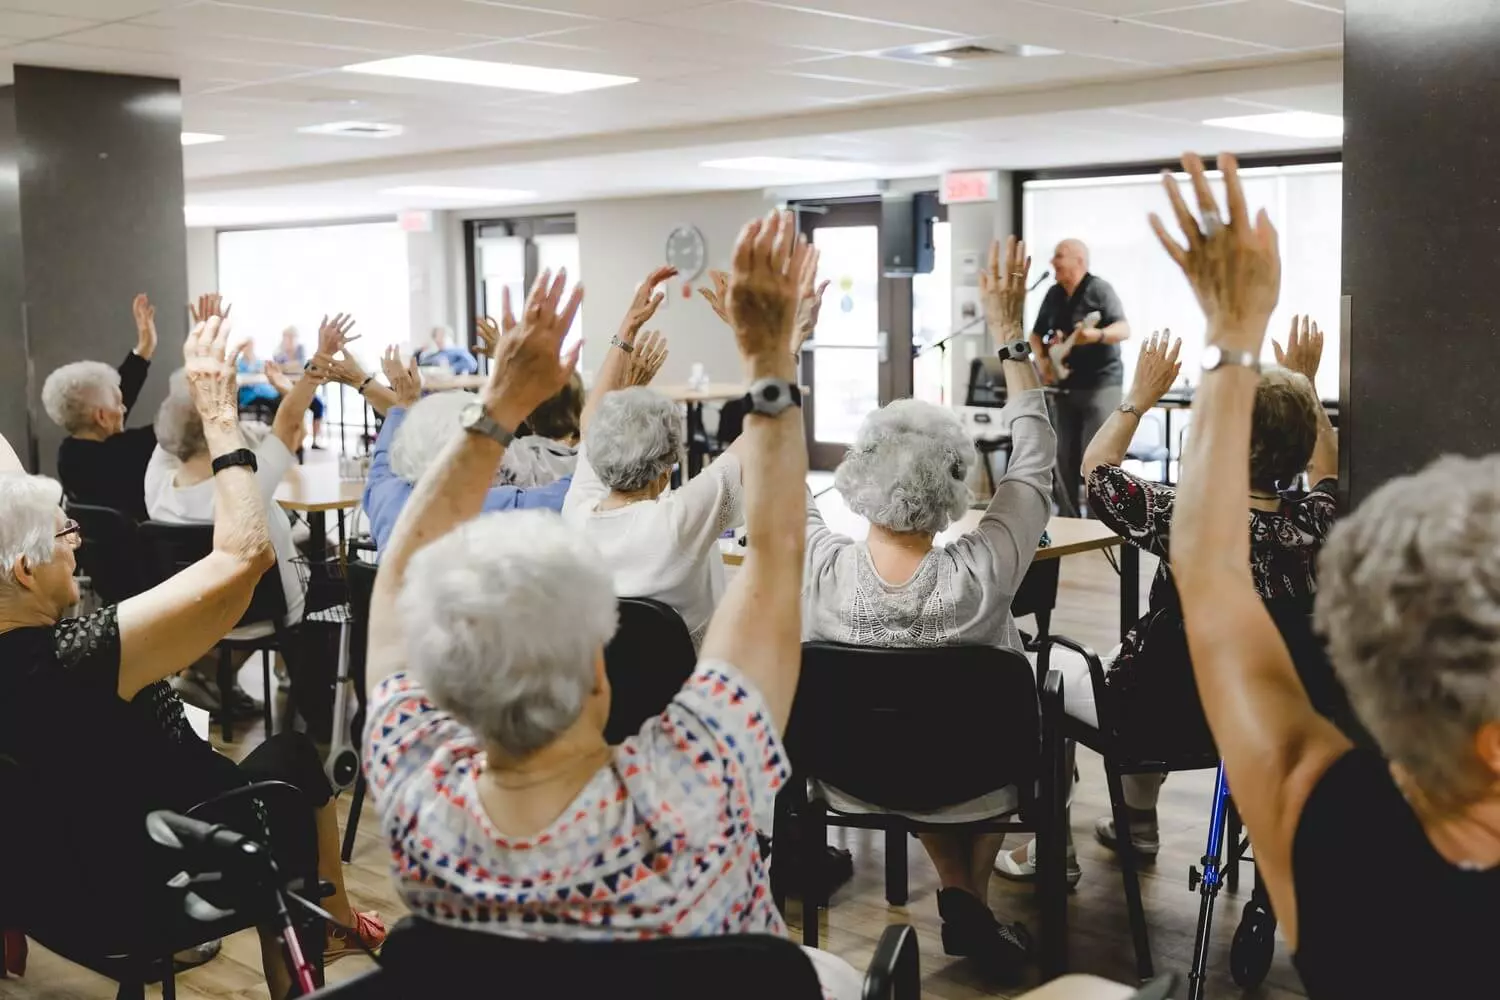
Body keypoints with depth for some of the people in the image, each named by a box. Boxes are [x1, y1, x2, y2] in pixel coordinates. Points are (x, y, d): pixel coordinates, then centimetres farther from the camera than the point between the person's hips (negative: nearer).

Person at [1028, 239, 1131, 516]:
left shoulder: (1099, 289, -9)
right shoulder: (1054, 294, 11)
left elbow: (1125, 329, -18)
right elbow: (1036, 335, 20)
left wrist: (1097, 335, -38)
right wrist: (1043, 361, 2)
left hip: (1100, 384, -7)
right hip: (1065, 386, 7)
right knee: (1064, 457, 8)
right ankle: (1068, 519, 17)